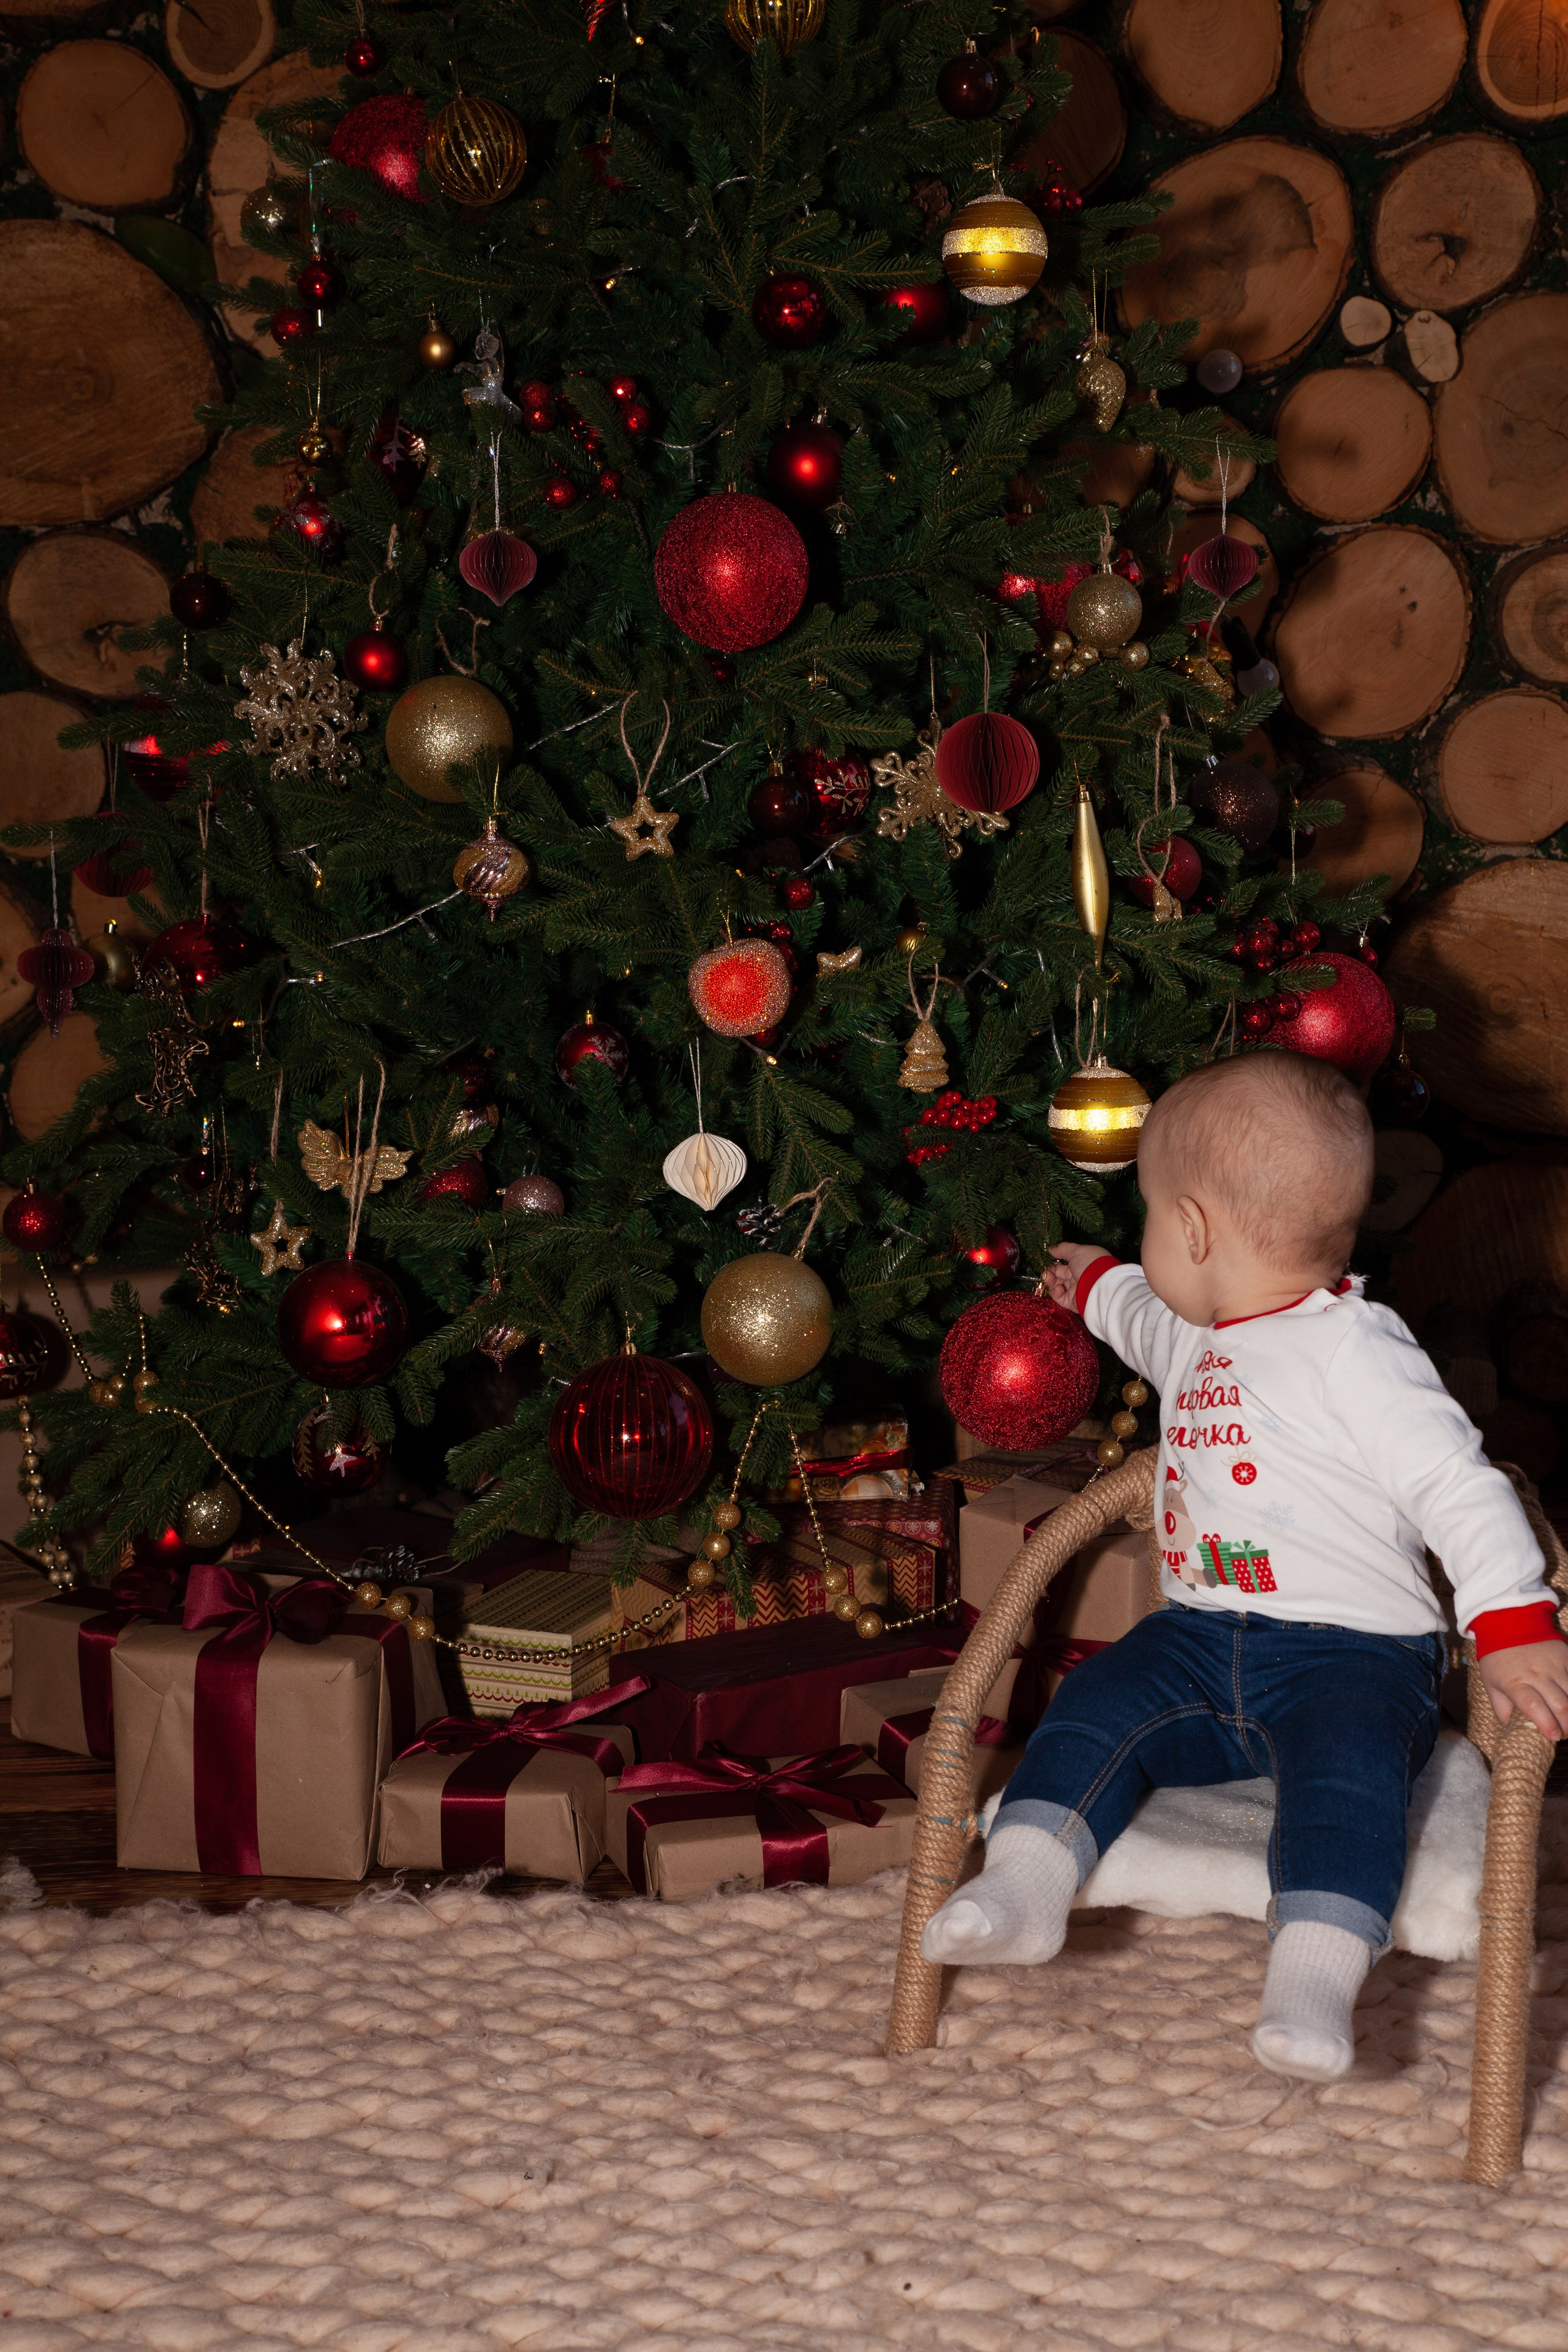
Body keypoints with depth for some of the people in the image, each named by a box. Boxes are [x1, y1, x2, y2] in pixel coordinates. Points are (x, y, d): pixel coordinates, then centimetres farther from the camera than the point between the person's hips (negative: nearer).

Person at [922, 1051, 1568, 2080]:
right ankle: (1025, 1886, -14)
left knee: (1345, 1766, -33)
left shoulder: (1355, 1350, -14)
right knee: (1095, 1708, -12)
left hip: (1352, 1651, -8)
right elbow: (1153, 1326, 44)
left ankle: (1315, 1978, -43)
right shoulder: (1203, 1335, 16)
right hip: (1200, 1642, 8)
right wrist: (1095, 1284, 63)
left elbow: (1456, 1484, -19)